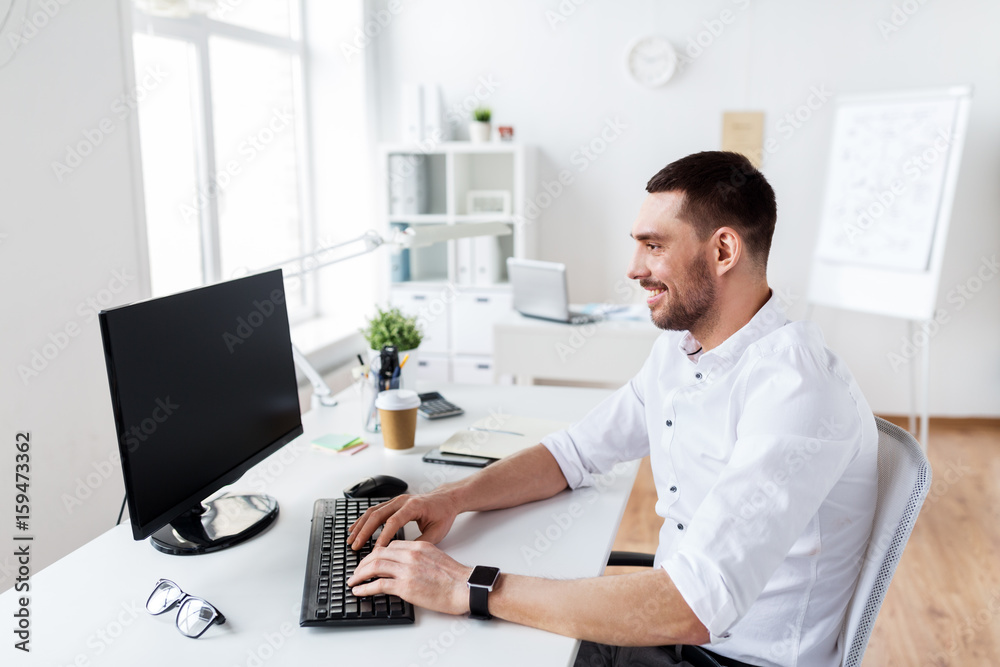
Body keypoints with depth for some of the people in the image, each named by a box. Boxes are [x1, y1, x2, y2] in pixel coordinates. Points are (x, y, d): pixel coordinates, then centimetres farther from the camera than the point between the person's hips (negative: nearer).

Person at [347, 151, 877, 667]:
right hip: (670, 624, 7)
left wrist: (470, 589, -32)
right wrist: (454, 497, -8)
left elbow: (691, 608, -34)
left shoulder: (797, 391, -27)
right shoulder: (677, 348, 2)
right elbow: (575, 452, 8)